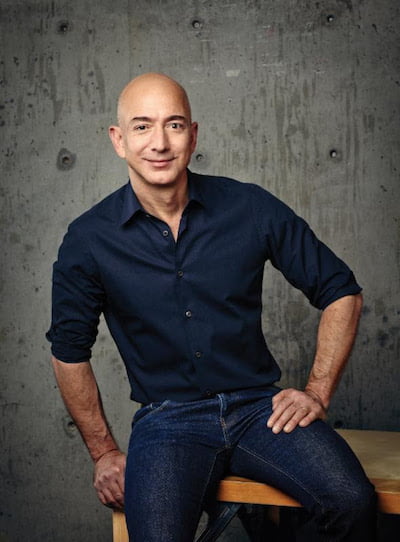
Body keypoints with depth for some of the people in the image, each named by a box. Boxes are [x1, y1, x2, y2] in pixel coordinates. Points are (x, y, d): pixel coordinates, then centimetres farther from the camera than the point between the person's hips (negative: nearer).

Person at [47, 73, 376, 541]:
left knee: (351, 501, -25)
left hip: (258, 406, 1)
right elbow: (69, 351, 11)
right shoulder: (89, 241, -2)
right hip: (167, 420, -1)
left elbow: (340, 292, 7)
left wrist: (317, 393, 1)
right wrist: (103, 451, 9)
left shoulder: (250, 208, -2)